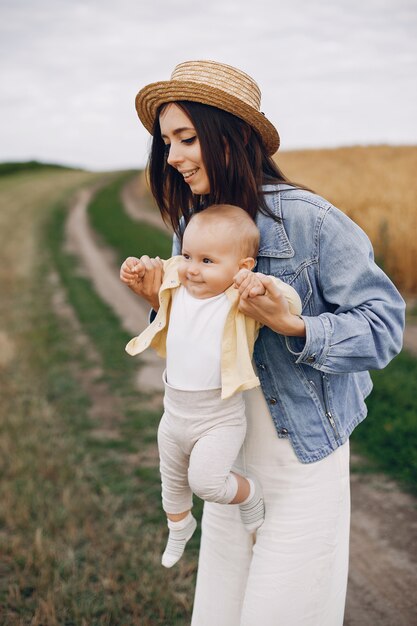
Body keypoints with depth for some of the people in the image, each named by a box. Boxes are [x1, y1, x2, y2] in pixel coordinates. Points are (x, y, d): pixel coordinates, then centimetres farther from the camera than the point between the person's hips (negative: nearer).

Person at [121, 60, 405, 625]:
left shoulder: (308, 220, -18)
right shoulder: (192, 224, 2)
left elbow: (384, 324, -16)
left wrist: (292, 327, -30)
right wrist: (162, 304, -9)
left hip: (303, 454, -6)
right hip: (229, 451, 6)